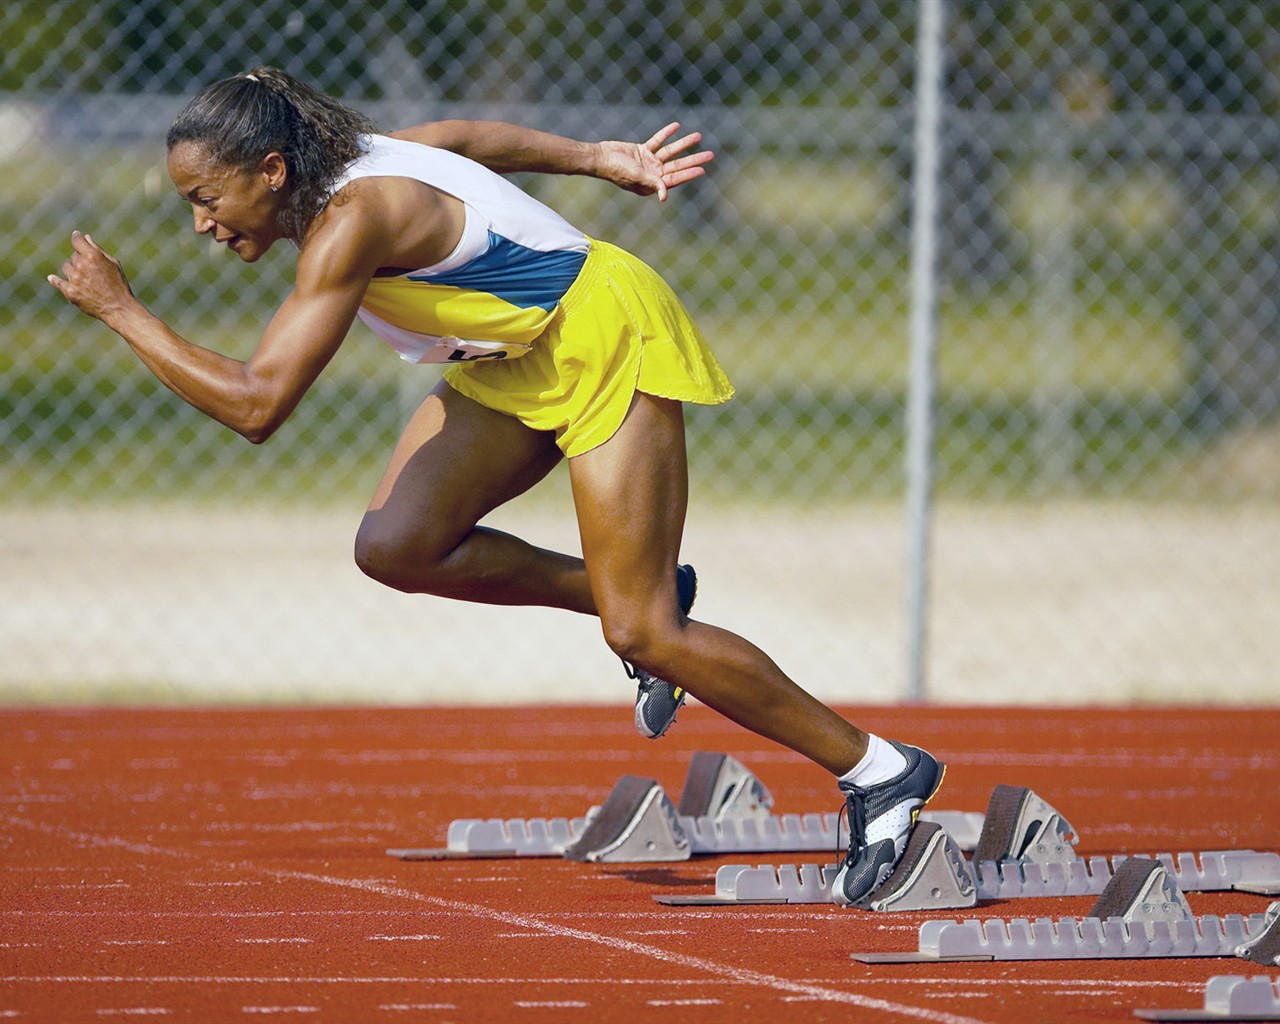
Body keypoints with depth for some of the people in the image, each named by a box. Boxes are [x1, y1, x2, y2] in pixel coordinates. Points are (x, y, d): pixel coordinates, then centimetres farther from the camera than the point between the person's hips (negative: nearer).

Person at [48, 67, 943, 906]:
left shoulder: (350, 220, -31)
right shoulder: (334, 170, -3)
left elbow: (256, 404, -35)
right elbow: (467, 139, 15)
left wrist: (121, 311, -27)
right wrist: (597, 158, 23)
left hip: (606, 339, -9)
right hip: (517, 359, 9)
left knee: (640, 632, -10)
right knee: (395, 545, -8)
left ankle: (881, 774, 3)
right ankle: (649, 594, 11)